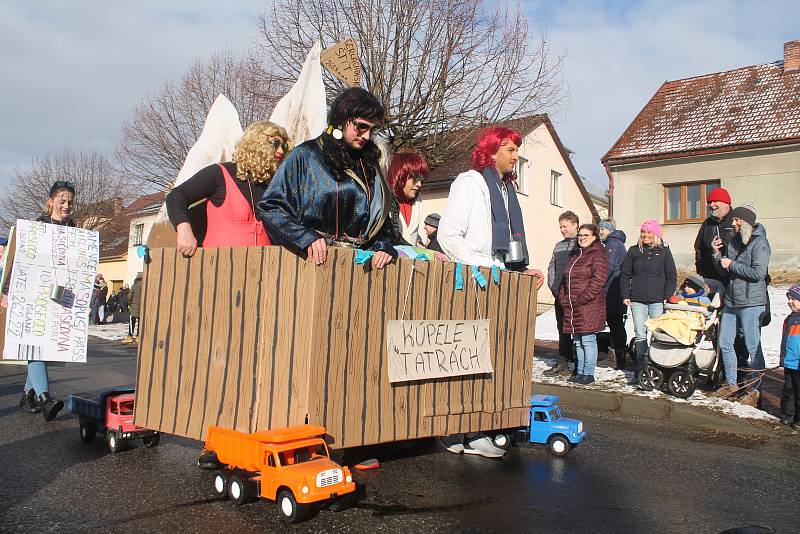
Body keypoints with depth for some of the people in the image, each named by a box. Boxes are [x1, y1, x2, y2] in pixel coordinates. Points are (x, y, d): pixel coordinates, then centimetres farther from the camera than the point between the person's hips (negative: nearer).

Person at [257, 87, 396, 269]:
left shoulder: (367, 163, 18)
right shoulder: (305, 156, 2)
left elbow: (381, 215, 22)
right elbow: (269, 208, -1)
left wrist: (383, 246, 4)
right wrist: (306, 238, -13)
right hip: (313, 261, -3)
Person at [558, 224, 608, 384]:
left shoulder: (598, 255, -6)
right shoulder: (575, 254, 19)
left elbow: (598, 280, -16)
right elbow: (566, 278, 24)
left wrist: (583, 298, -18)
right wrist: (563, 297, 12)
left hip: (589, 305, -8)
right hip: (572, 306, 8)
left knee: (588, 340, -4)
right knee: (577, 341, 12)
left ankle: (588, 373, 3)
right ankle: (580, 371, 20)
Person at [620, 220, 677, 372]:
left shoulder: (664, 251, 6)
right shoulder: (634, 251, 9)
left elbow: (672, 276, 7)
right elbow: (624, 274, 10)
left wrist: (667, 296, -2)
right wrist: (625, 295, 2)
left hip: (658, 300, -1)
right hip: (637, 300, 1)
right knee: (640, 335, 0)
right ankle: (640, 368, 5)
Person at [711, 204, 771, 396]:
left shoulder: (759, 242, -9)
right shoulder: (734, 241, 13)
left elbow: (758, 273, -19)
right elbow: (723, 271, 14)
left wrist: (732, 265, -11)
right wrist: (716, 253, -1)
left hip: (751, 303, -8)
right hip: (731, 302, 8)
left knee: (753, 347, -1)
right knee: (724, 343, 11)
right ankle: (731, 383, 24)